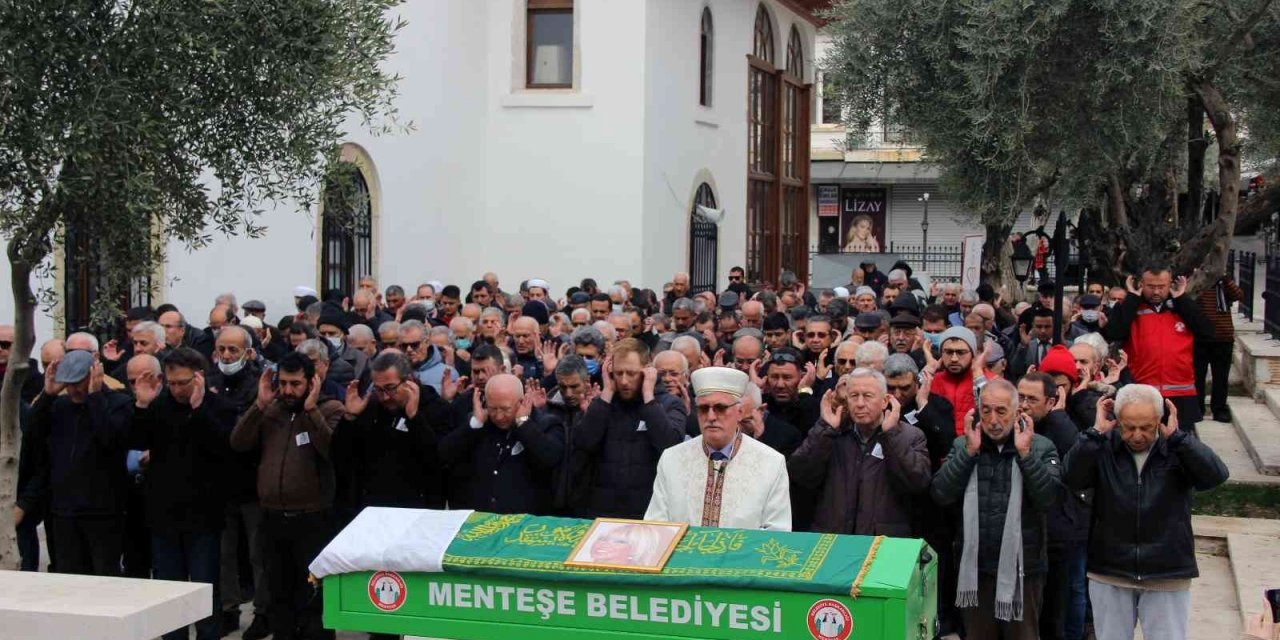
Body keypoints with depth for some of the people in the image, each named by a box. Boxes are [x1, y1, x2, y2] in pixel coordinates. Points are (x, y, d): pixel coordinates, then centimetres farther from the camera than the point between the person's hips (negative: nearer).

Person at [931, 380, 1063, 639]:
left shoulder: (1041, 447, -2)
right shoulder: (963, 446, 4)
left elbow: (1047, 499, -15)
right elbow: (941, 495, -8)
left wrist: (1025, 453, -19)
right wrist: (969, 452, -14)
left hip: (1022, 569, -2)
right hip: (975, 568, 2)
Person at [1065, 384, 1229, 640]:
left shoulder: (1179, 449, -3)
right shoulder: (1103, 449, -3)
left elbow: (1216, 475, -20)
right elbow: (1073, 479, -19)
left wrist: (1176, 436, -22)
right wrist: (1096, 433, -22)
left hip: (1168, 577, -1)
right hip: (1109, 574, 1)